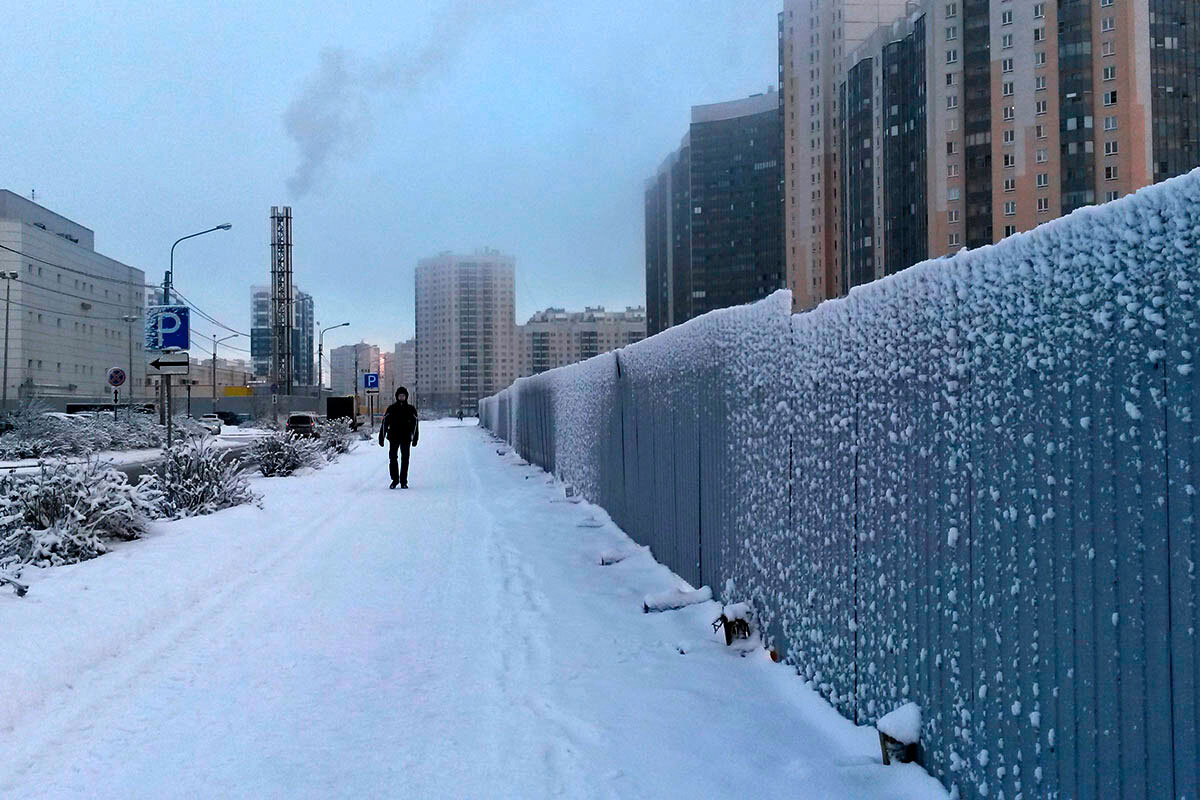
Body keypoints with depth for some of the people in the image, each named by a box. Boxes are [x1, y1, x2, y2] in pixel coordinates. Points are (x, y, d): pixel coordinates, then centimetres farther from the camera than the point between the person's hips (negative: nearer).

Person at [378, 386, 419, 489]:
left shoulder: (411, 409, 7)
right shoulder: (391, 408, 5)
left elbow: (415, 424, 12)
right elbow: (385, 423, 5)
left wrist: (415, 439, 8)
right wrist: (381, 438, 1)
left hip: (406, 438, 0)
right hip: (393, 438, 0)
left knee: (405, 460, 2)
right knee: (392, 458, -1)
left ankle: (403, 481, 10)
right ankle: (394, 479, 12)